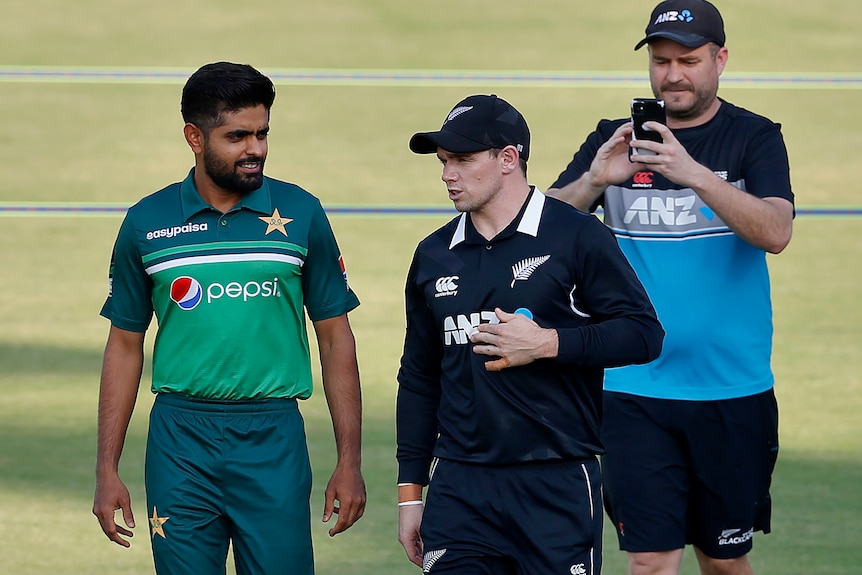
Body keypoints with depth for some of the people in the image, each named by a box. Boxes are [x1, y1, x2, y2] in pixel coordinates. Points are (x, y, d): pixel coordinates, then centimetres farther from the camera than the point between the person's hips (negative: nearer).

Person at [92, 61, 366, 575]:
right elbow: (125, 346, 10)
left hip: (273, 437, -1)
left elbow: (336, 338, 6)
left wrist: (350, 463, 1)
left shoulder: (300, 215, 3)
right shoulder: (148, 224, 4)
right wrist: (107, 471, 6)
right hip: (180, 439, 1)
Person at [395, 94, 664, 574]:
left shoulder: (577, 237, -2)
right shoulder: (434, 255, 12)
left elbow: (644, 334, -6)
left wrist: (547, 343, -15)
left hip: (559, 485, -4)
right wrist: (410, 492, 15)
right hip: (460, 488, 4)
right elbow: (419, 380, 18)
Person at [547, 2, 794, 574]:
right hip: (634, 391, 1)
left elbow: (776, 231, -17)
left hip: (732, 392, -1)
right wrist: (595, 179, -22)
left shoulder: (754, 138, 1)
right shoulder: (615, 140, 8)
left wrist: (692, 173, -30)